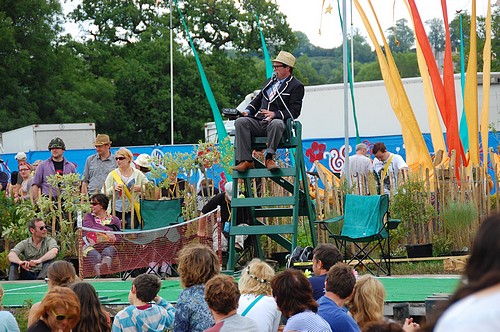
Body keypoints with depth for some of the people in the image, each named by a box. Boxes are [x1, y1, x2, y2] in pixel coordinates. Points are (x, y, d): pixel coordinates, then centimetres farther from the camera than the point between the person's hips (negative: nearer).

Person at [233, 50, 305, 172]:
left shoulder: (296, 86, 3)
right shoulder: (270, 81, 25)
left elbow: (294, 112, -6)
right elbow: (257, 100, 29)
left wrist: (275, 114, -19)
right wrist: (248, 111, 8)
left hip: (277, 121, -6)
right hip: (258, 122, 6)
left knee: (276, 124, -41)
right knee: (240, 122, -22)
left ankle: (269, 158, -35)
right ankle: (246, 161, -30)